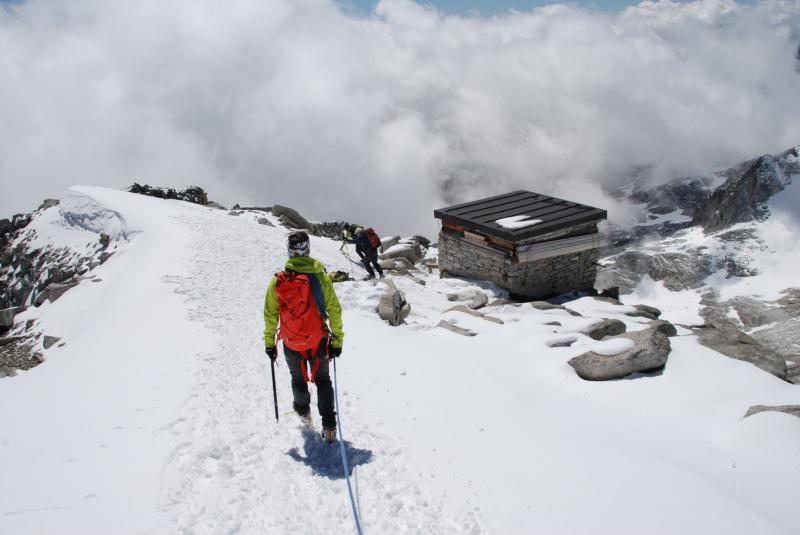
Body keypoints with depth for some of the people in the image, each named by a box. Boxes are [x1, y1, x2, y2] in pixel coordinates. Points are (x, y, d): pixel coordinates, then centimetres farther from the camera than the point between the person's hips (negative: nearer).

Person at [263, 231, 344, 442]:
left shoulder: (277, 281, -11)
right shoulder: (321, 277, -15)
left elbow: (270, 316, -3)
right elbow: (334, 311, -11)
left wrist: (269, 343, 9)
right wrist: (337, 341, 0)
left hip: (291, 344, 1)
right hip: (318, 341, -1)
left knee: (298, 379, 25)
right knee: (322, 380, 17)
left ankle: (304, 413, 46)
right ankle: (329, 426, 11)